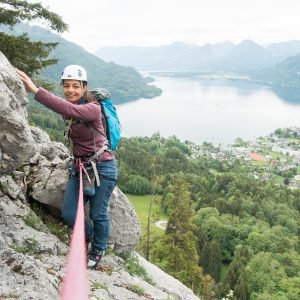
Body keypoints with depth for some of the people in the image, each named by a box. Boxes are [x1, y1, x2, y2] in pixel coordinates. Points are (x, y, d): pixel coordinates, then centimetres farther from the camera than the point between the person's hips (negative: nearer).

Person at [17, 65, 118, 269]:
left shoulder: (93, 108, -19)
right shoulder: (68, 113, 3)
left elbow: (70, 110, -40)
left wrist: (36, 91, -45)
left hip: (102, 168, -6)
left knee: (98, 214, 5)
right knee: (69, 214, 3)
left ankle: (98, 250, 32)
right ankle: (88, 235, 34)